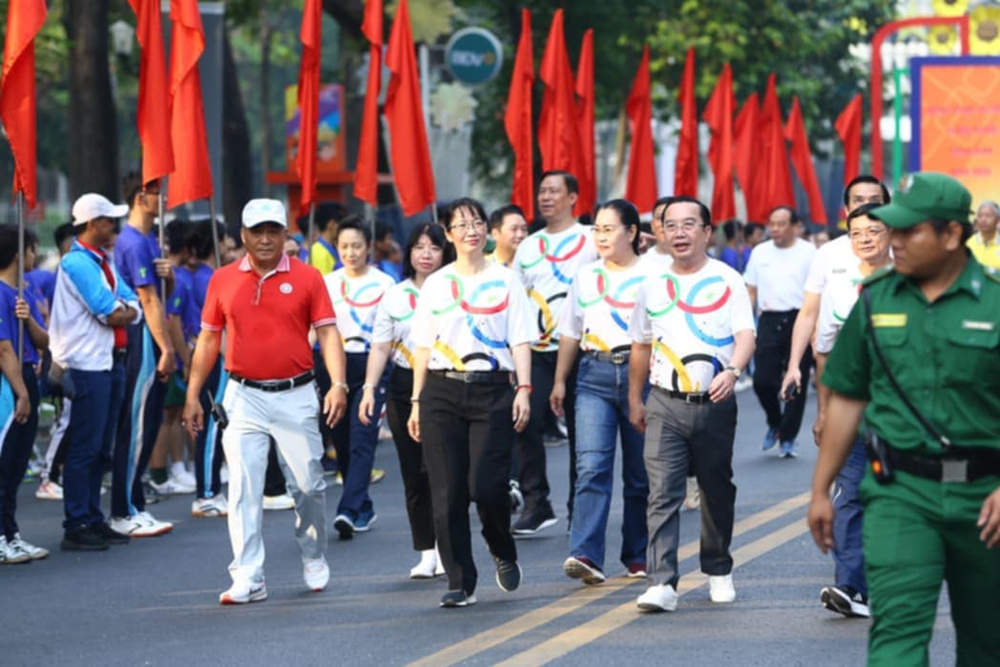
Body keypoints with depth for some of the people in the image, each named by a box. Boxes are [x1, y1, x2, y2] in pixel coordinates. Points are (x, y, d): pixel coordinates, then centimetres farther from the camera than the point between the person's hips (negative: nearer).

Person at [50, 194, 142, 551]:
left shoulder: (104, 263, 17)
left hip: (111, 361, 9)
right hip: (88, 364, -9)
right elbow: (110, 314, -17)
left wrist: (120, 311, -9)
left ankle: (93, 520, 17)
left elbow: (132, 311, 9)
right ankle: (75, 527, -5)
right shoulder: (77, 263, -12)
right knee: (84, 448, -7)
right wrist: (122, 310, 1)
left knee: (101, 449, 12)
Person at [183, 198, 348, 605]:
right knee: (243, 488, -5)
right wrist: (193, 395, 8)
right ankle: (247, 578, -4)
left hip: (296, 396, -1)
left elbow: (327, 332, -3)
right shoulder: (223, 280, 5)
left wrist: (338, 384, -16)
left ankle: (314, 560, 28)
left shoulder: (307, 278, 0)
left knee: (308, 484, 6)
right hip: (244, 398, 1)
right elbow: (208, 338, 10)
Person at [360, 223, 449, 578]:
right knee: (413, 474, 4)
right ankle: (426, 553, 10)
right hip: (404, 388, 3)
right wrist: (369, 389, -2)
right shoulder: (394, 296, 9)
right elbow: (380, 348, 9)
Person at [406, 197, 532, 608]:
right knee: (447, 493, -3)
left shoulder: (505, 282, 8)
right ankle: (460, 584, 4)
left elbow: (520, 342, 4)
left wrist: (524, 389, -8)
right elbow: (423, 347, 13)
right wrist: (416, 401, 8)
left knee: (487, 487, -11)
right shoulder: (435, 285, 13)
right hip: (441, 393, 2)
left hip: (491, 391, -2)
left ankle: (503, 553, 20)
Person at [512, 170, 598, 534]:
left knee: (580, 431, 3)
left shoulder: (592, 242, 2)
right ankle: (535, 504, -3)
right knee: (527, 423, -10)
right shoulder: (528, 246, 14)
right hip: (536, 351, 3)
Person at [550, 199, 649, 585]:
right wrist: (559, 381, 14)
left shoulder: (650, 276, 1)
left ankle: (638, 556, 17)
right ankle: (586, 555, -22)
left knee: (639, 473, 5)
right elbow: (570, 333, 18)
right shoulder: (586, 277, 13)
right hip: (594, 374, 2)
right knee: (591, 466, -12)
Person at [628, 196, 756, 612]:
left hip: (715, 403, -1)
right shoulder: (652, 285, 8)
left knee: (717, 491, 12)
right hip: (665, 405, 1)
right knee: (662, 493, -11)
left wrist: (732, 370, -30)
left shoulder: (727, 281, -1)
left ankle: (718, 571, 31)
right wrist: (635, 401, 18)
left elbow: (745, 335, -10)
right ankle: (662, 584, -16)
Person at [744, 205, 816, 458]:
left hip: (798, 319, -3)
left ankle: (788, 437, 10)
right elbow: (751, 291, 16)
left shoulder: (809, 253, -1)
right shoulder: (760, 253, 11)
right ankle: (775, 423, 24)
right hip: (769, 321, 3)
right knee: (762, 380, -3)